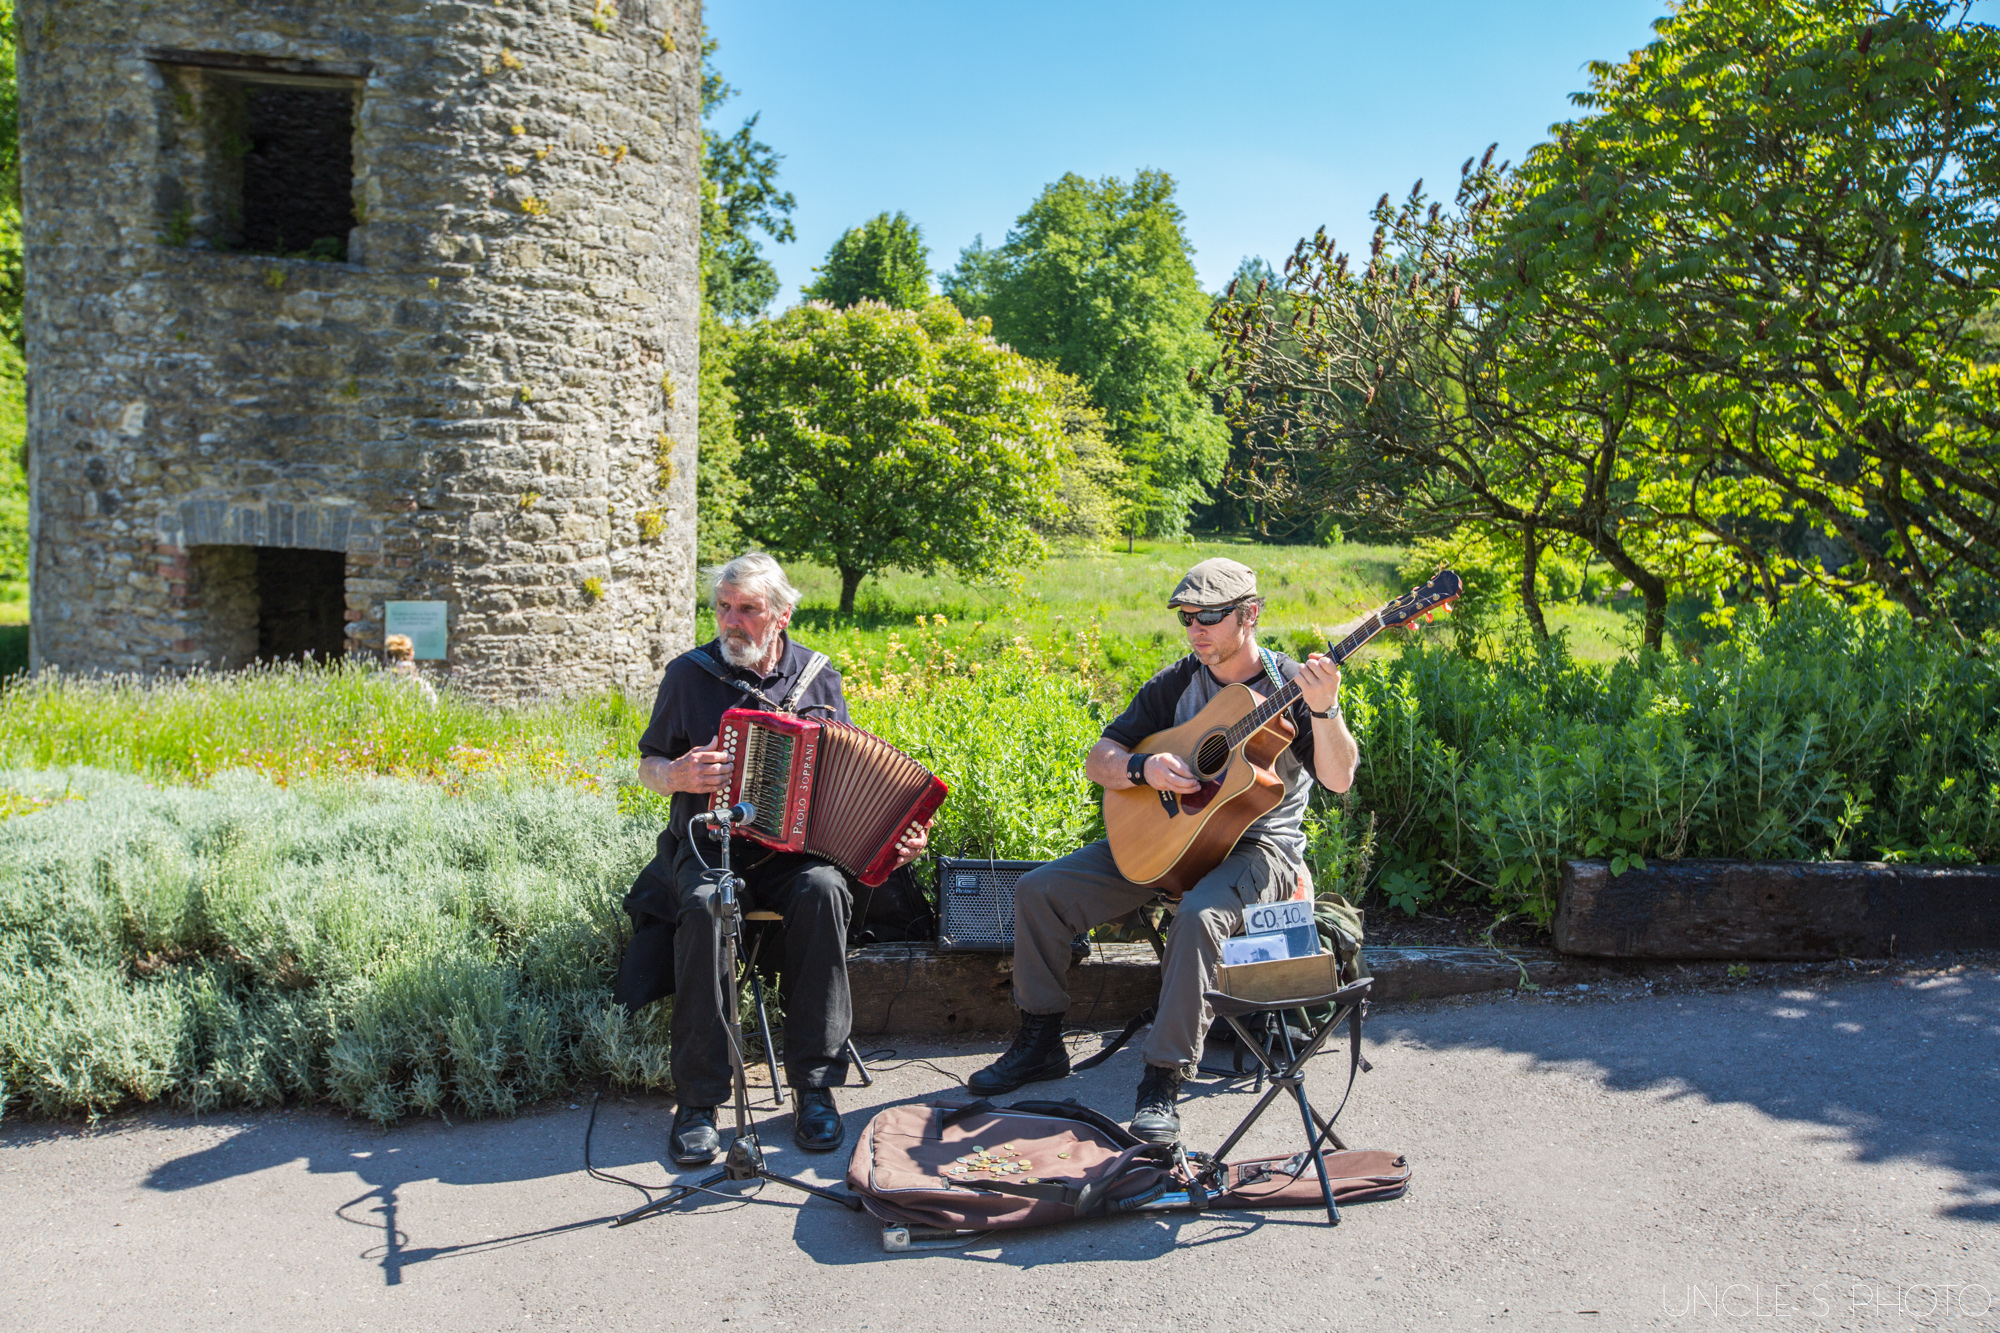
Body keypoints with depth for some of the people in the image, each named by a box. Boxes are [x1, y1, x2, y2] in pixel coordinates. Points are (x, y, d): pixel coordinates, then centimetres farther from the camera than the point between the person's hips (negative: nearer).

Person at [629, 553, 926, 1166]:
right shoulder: (689, 674, 3)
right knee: (703, 905, -34)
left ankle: (814, 1084, -22)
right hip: (709, 843, 0)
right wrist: (677, 776, -13)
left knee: (822, 891, -33)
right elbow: (649, 763, 12)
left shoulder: (819, 679, 7)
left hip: (796, 846, 1)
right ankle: (698, 1099, -24)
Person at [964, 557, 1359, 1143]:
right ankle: (1040, 1041, 8)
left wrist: (1324, 711, -36)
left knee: (1199, 915, -39)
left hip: (1258, 846, -5)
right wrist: (1143, 768, -17)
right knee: (1038, 890, -6)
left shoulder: (1293, 684, -7)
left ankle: (1163, 1078, -26)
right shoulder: (1176, 684, 5)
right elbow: (1098, 759, 5)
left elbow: (1339, 779, -19)